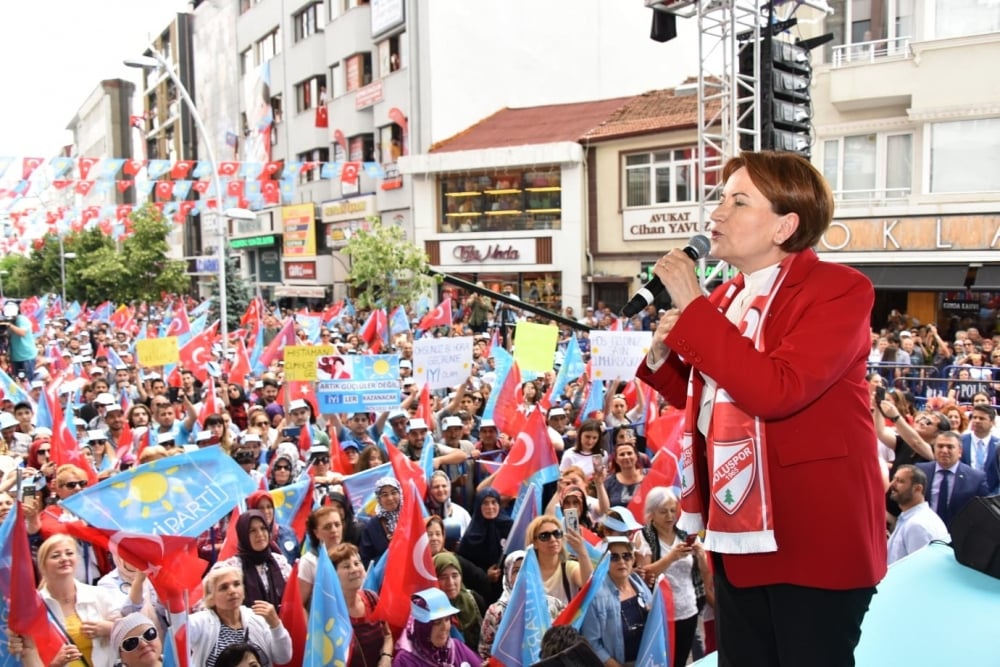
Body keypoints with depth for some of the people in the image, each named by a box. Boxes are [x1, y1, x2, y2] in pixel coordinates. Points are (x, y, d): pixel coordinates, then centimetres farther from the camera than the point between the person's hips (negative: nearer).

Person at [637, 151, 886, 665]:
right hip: (739, 528, 8)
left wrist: (692, 307, -24)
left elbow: (775, 391, -29)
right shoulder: (725, 298, 9)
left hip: (815, 533, -7)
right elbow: (702, 398, 20)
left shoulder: (839, 288, -14)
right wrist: (663, 355, -1)